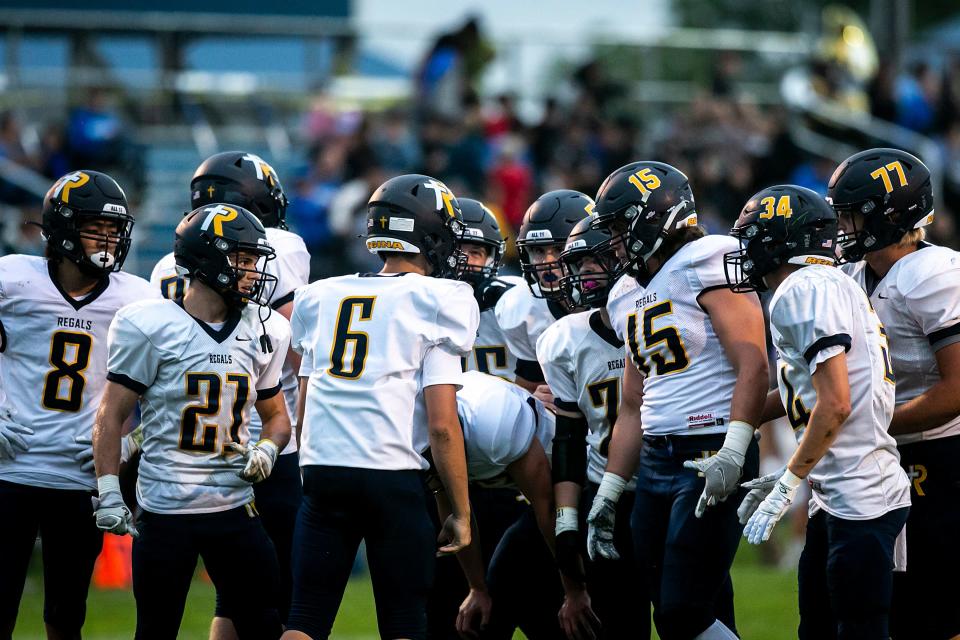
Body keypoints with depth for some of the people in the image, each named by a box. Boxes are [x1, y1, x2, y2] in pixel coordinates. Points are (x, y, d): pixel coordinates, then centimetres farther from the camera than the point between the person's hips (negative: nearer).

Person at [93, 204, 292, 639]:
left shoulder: (263, 333, 8)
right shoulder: (150, 326, -7)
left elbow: (277, 416, 21)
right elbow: (112, 415, -3)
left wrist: (267, 449, -2)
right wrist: (108, 493, -9)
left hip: (234, 505, 4)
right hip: (164, 509, -4)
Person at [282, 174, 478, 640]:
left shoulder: (324, 297, 13)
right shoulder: (435, 305, -3)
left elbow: (303, 412, 15)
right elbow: (441, 425, -8)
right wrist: (461, 513, -2)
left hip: (321, 473, 4)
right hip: (393, 478, -4)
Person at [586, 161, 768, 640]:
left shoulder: (704, 267, -8)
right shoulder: (627, 297, 18)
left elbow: (753, 365, -16)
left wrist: (732, 452, -25)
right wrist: (607, 495, 19)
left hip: (712, 457, -9)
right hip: (656, 463, 9)